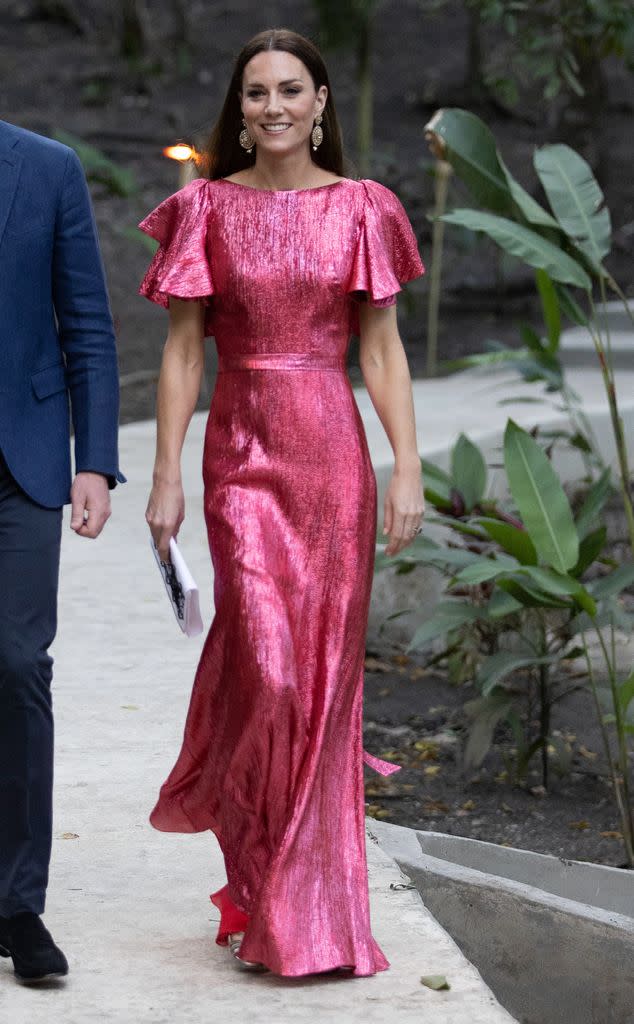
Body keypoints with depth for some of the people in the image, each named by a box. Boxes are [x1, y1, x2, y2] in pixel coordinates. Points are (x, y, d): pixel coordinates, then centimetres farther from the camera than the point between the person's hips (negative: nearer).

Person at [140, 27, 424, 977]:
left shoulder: (359, 209, 6)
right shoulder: (209, 207, 4)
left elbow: (382, 346, 5)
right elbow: (182, 348, 3)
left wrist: (409, 467, -3)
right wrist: (166, 476, -3)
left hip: (333, 452, 1)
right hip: (243, 452, -1)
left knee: (327, 669, 3)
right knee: (267, 665, -12)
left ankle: (311, 901, 17)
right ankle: (276, 898, 9)